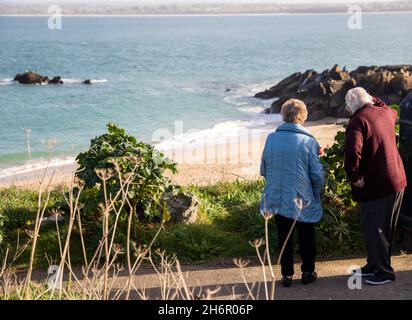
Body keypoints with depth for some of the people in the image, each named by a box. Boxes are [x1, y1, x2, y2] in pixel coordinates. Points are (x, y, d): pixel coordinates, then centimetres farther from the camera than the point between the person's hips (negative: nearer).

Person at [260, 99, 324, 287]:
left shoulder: (271, 139, -5)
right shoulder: (308, 142, -14)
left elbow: (263, 170, 4)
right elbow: (317, 174, -11)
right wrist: (317, 194, 6)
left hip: (277, 199, 2)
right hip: (302, 200, -2)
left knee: (284, 237, 14)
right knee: (306, 237, 17)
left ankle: (287, 275, 19)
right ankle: (308, 272, 26)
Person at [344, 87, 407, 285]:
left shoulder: (358, 121, -17)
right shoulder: (385, 113, 7)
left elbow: (352, 152, -32)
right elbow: (393, 112, 35)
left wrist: (354, 177, -19)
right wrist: (375, 101, 27)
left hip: (376, 185, -9)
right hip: (397, 180, 9)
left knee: (373, 228, 3)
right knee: (383, 228, 18)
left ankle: (384, 272, 9)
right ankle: (374, 266, 31)